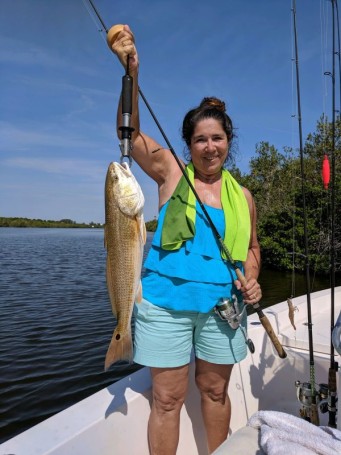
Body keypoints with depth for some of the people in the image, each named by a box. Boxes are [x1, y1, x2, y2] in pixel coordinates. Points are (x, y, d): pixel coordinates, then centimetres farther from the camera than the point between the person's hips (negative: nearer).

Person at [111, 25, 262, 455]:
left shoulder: (242, 196, 6)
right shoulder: (171, 173, 0)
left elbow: (251, 247, 17)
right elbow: (131, 132, -11)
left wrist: (251, 280, -2)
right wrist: (131, 72, -22)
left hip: (221, 307, 3)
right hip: (165, 303, -2)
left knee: (215, 391, 19)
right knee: (167, 399, 7)